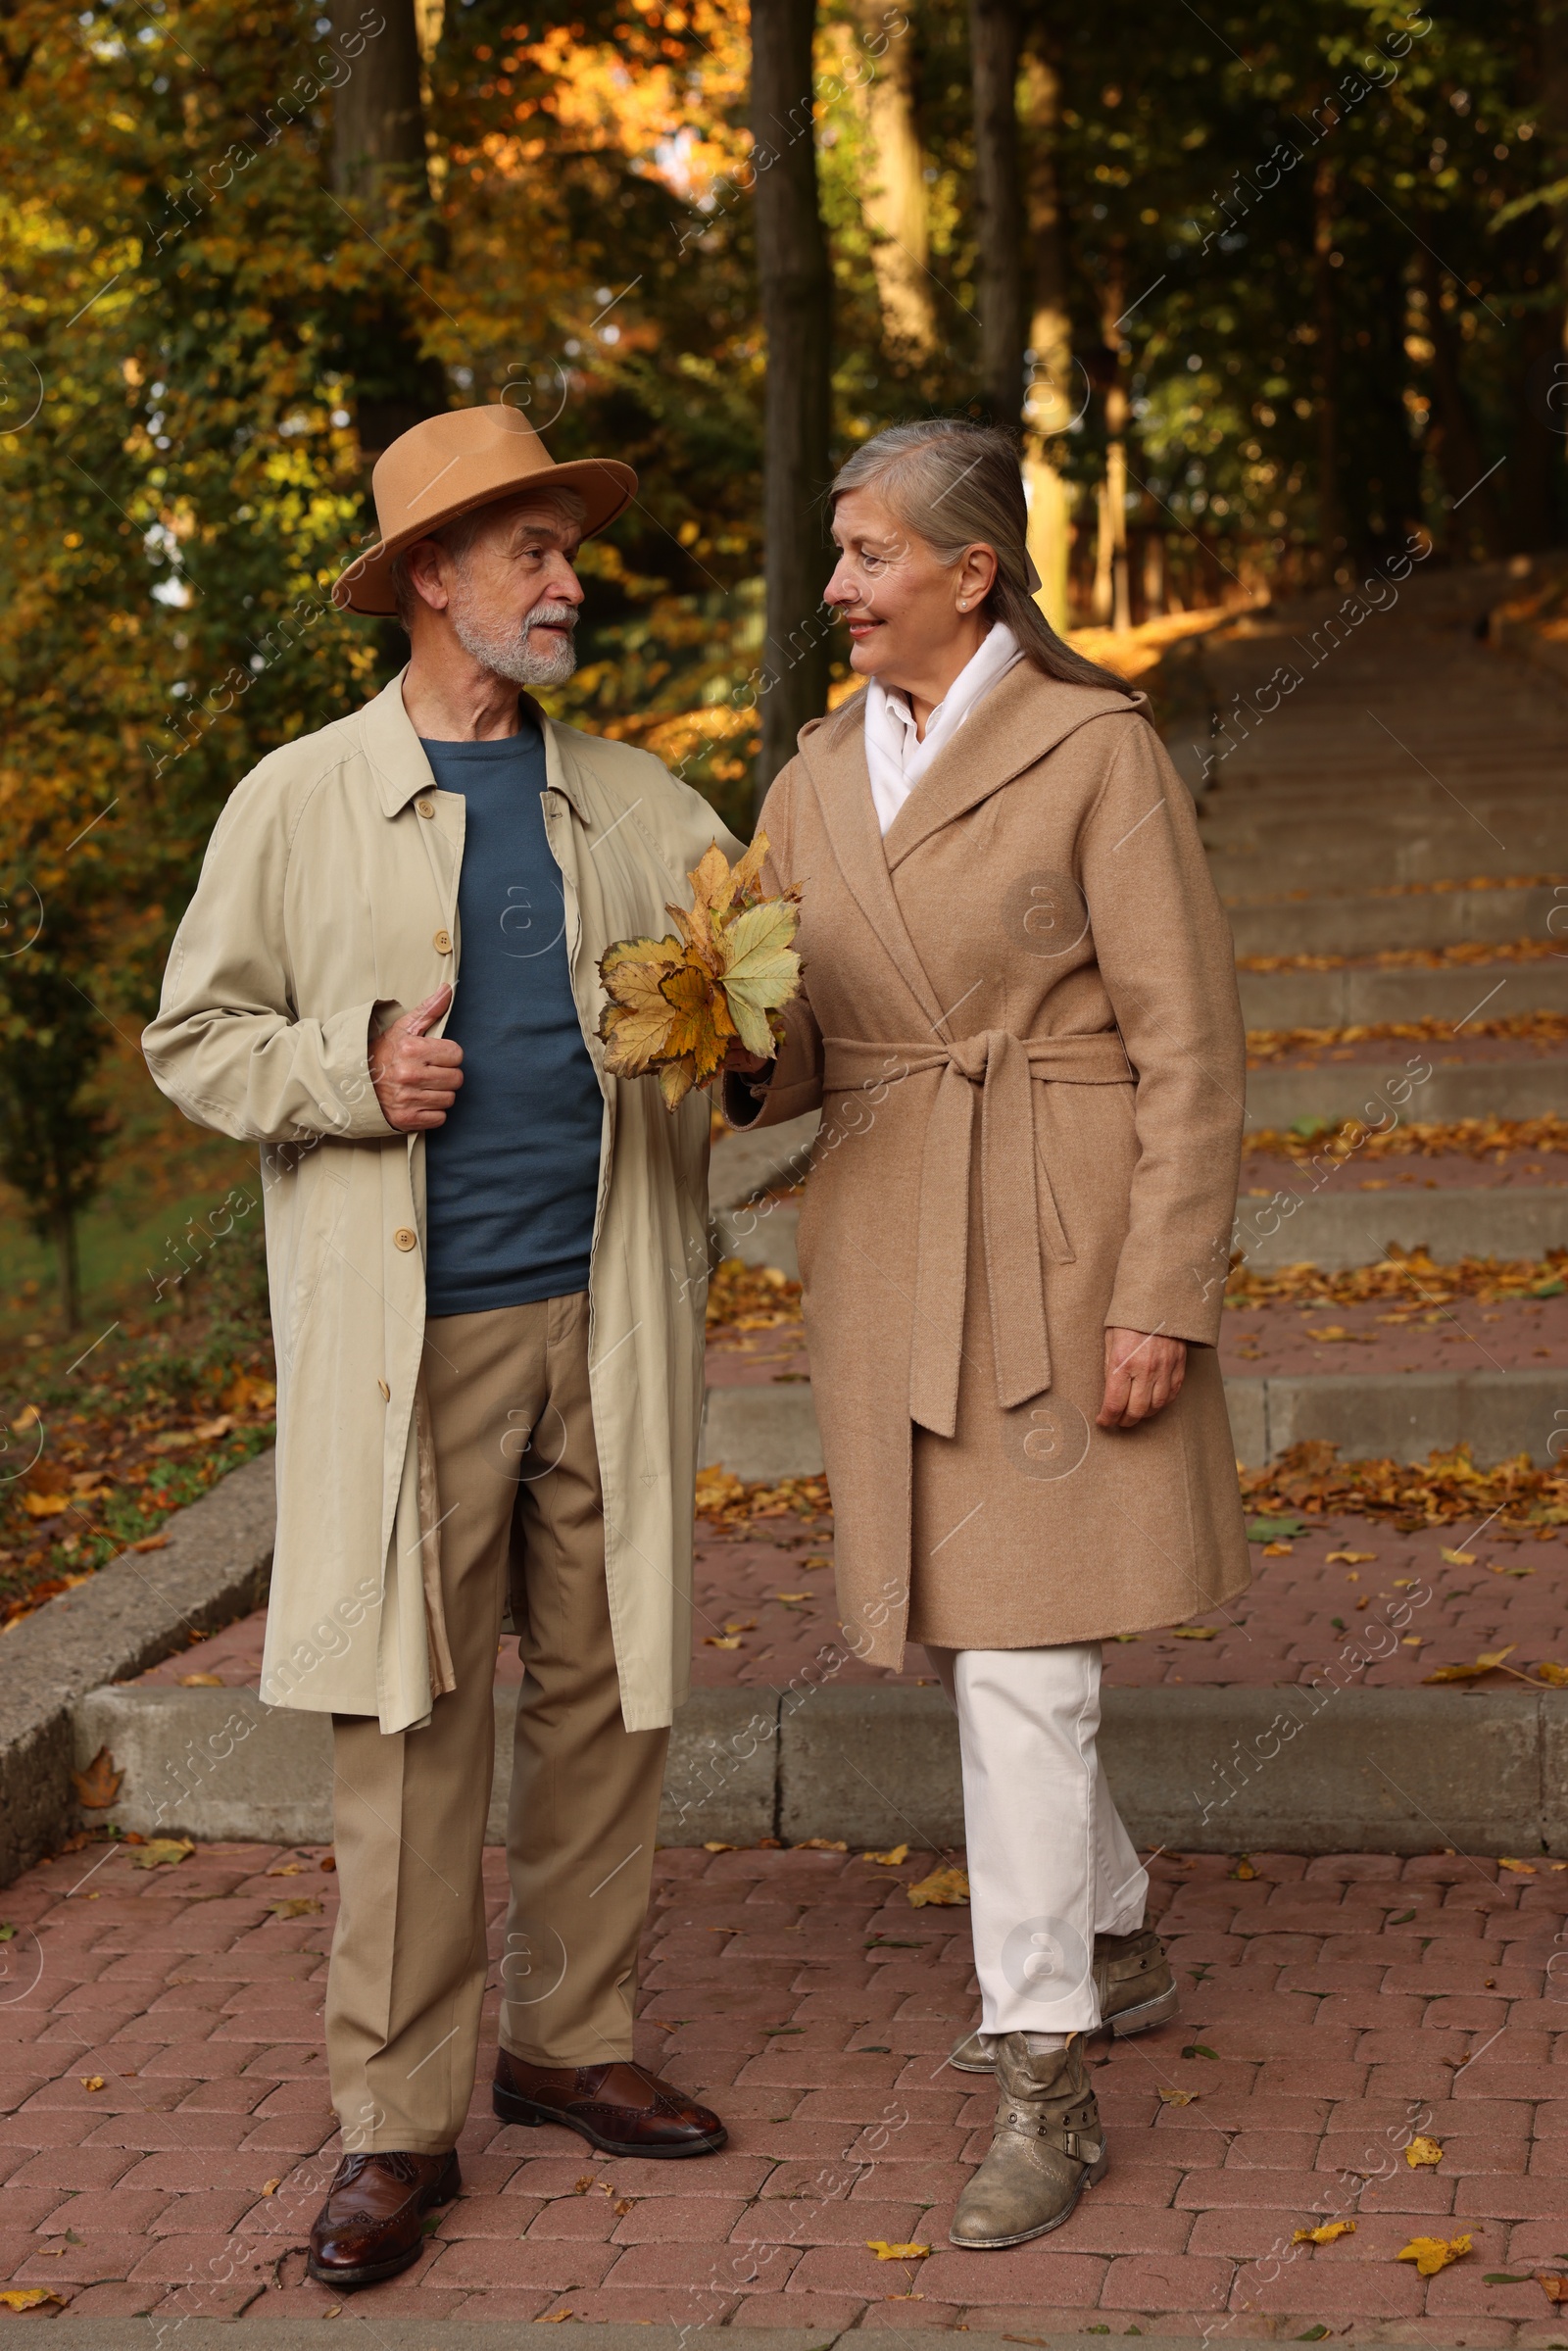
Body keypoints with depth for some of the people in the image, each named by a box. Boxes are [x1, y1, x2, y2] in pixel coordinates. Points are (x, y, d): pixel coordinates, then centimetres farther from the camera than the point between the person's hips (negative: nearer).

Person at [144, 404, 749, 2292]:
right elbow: (193, 1040, 7)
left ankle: (570, 2041, 24)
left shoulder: (633, 802, 12)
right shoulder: (300, 804, 4)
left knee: (604, 1695, 8)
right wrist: (350, 1072, -11)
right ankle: (398, 2119, 6)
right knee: (407, 1723, -3)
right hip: (409, 1337, -3)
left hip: (602, 1320, 4)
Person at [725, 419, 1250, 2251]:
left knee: (1020, 1657, -9)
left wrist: (1162, 1300, -15)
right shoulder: (823, 776, 10)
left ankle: (1042, 2083, 0)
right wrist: (731, 1061, -12)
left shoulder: (1093, 749, -8)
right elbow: (798, 1041, 12)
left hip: (1061, 1253, -6)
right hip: (886, 1256, 6)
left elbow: (1187, 1044, -9)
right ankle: (1117, 1946, 37)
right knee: (972, 1636, 15)